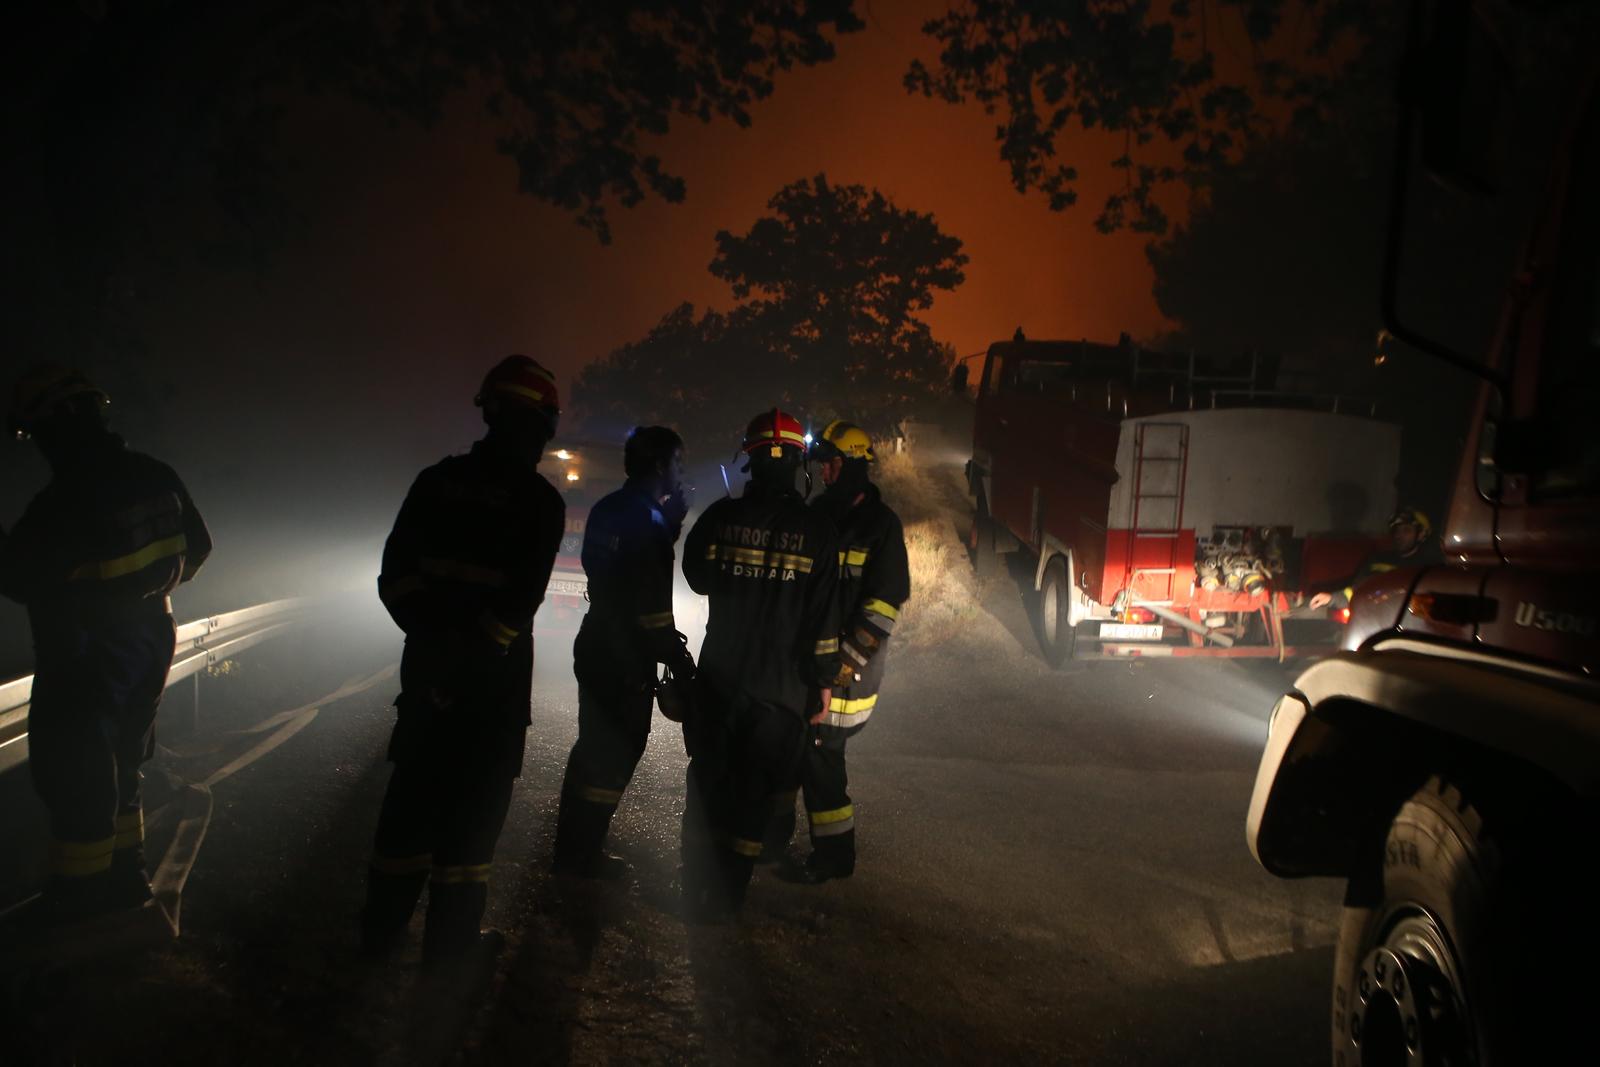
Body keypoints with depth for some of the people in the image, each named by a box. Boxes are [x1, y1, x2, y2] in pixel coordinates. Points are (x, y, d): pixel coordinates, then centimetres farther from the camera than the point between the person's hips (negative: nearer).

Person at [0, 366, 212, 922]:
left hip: (83, 662, -7)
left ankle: (81, 891, 17)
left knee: (73, 773, 7)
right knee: (119, 766, 21)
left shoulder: (62, 503, -27)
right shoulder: (157, 477, -4)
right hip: (149, 643, 7)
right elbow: (197, 546, 9)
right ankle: (125, 871, 30)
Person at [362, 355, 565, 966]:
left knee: (413, 790, 15)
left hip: (430, 665, 5)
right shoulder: (540, 500, -10)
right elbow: (522, 595, -18)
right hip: (495, 675, -5)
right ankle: (450, 936, 13)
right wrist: (483, 647, -14)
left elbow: (396, 572, 1)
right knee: (475, 801, 6)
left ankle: (384, 927, 24)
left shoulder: (438, 480, 5)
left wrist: (431, 632, 0)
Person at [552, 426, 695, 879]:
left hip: (598, 646, 9)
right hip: (627, 658, -9)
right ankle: (582, 853, 11)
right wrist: (676, 655, -14)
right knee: (617, 754, 3)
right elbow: (650, 601, -21)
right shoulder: (644, 516, -19)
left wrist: (671, 518, 8)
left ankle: (572, 844, 31)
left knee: (595, 746, 20)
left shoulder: (609, 509, 9)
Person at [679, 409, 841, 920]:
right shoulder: (815, 530, -8)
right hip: (781, 685, -1)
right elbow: (823, 615, -7)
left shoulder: (720, 516, -5)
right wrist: (822, 680, 1)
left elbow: (697, 577, 11)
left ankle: (696, 890, 23)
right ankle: (724, 900, 15)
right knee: (752, 792, 9)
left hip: (720, 678, 1)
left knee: (706, 781, 15)